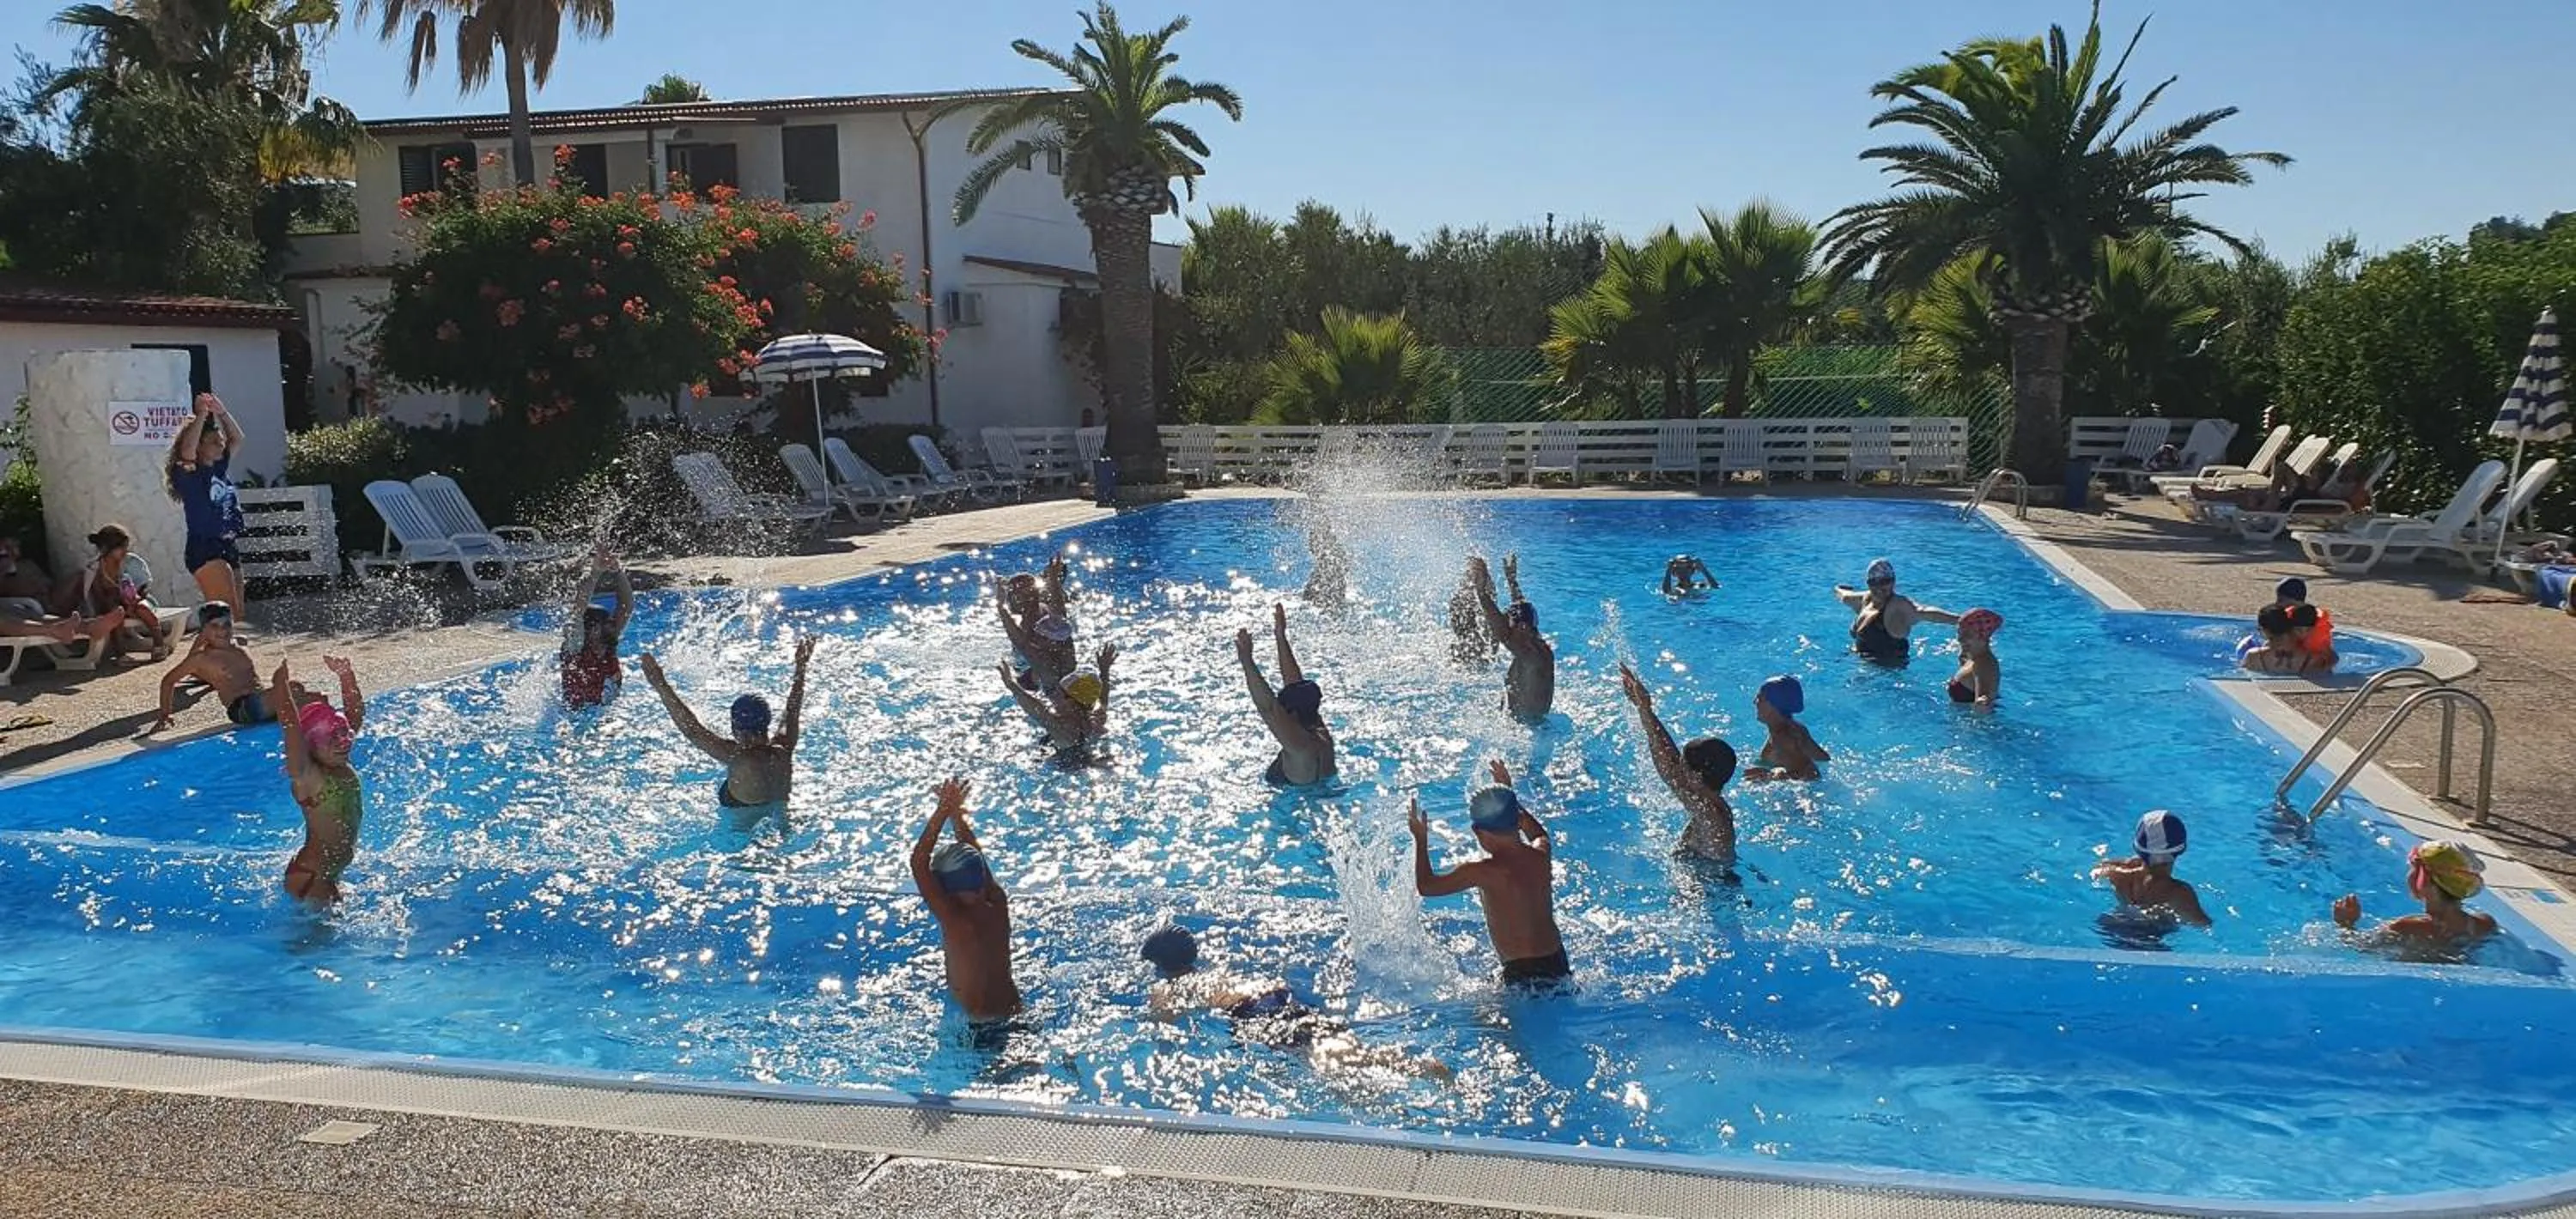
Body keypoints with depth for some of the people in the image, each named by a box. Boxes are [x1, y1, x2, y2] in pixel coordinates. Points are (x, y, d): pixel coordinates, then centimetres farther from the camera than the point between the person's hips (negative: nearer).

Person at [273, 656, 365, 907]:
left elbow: (356, 713, 8)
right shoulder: (307, 776, -19)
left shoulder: (342, 768, 1)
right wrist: (281, 684, -39)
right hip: (309, 877, -8)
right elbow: (291, 727, -33)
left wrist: (346, 675, 1)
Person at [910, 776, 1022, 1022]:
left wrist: (943, 811, -21)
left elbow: (919, 862, -24)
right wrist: (955, 813, 5)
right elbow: (974, 851, 9)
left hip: (980, 1021, -7)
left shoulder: (956, 920, -24)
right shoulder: (998, 904, -6)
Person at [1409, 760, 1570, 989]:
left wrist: (1421, 839, 6)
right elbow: (1540, 834, 28)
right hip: (1558, 961, 7)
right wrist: (1508, 795, 32)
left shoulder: (1483, 871, -18)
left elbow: (1426, 886, -6)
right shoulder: (1541, 854, -1)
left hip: (1524, 973, -7)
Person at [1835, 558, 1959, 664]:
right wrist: (1838, 589, 51)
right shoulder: (1864, 599, 6)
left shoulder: (1899, 604, -19)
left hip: (1890, 664, -7)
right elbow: (1845, 596, 30)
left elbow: (1921, 612, -36)